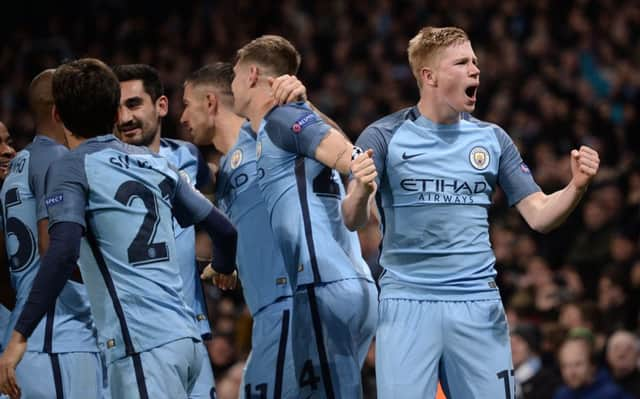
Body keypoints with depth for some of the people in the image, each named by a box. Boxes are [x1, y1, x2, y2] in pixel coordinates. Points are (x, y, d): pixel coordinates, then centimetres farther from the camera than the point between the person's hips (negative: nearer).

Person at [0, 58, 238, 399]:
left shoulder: (70, 168, 0)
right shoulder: (155, 164, 18)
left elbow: (63, 252, -16)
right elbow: (223, 229, 24)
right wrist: (225, 270, 47)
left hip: (142, 345, -7)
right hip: (185, 337, 7)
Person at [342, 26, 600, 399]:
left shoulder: (493, 139, 9)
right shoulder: (383, 137, -1)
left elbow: (539, 216, 8)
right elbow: (354, 220, -8)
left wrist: (576, 187, -12)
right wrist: (362, 191, -31)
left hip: (479, 308, 3)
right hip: (407, 305, -3)